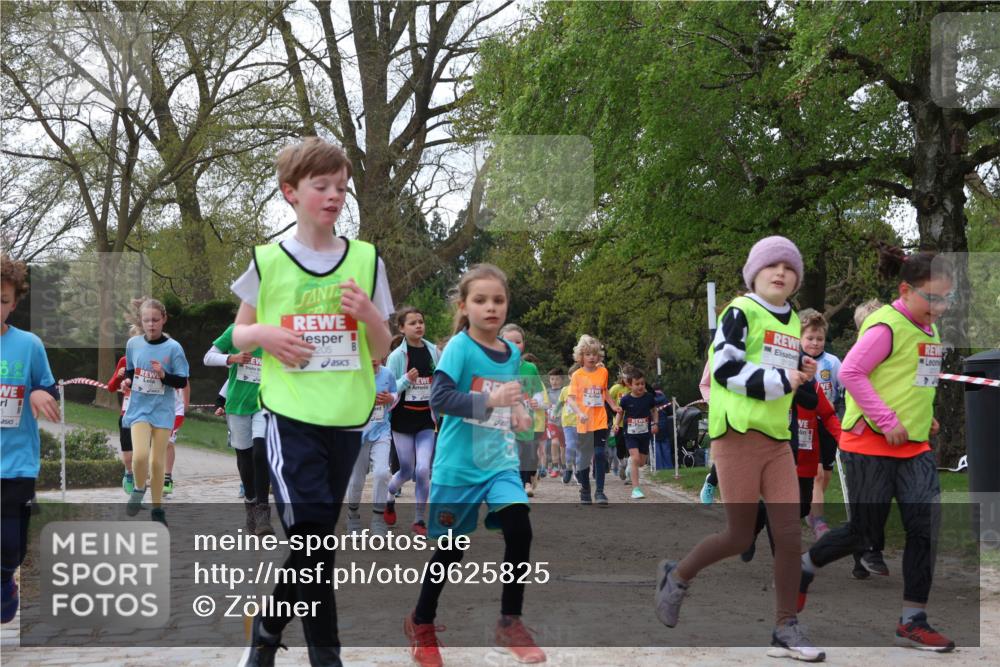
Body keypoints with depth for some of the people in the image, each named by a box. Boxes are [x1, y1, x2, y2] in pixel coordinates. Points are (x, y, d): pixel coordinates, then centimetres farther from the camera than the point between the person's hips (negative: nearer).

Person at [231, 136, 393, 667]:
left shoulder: (366, 259, 4)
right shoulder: (268, 261, 0)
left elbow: (382, 351, 7)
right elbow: (239, 334, 9)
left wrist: (370, 314, -13)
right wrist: (265, 334, -13)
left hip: (347, 416, 3)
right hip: (290, 414, -3)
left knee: (312, 537, 11)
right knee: (312, 534, -13)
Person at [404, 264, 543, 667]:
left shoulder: (512, 353, 6)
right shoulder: (459, 347, -13)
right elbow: (439, 398, -25)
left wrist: (518, 413, 1)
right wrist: (490, 401, -35)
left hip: (500, 461, 5)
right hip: (459, 464, -4)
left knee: (520, 530, -14)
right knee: (452, 547, 6)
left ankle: (510, 624, 4)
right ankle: (420, 623, 29)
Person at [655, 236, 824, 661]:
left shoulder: (793, 323, 17)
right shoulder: (741, 312, -7)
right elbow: (726, 369, -17)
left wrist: (803, 374, 6)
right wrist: (781, 381, -16)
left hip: (778, 439, 7)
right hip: (738, 434, -7)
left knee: (790, 535, -1)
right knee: (740, 537, -4)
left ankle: (785, 630, 7)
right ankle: (677, 577, 22)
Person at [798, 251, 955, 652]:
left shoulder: (928, 329, 10)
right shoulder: (886, 327, -17)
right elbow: (850, 372, -22)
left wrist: (924, 416, 12)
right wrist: (888, 421, -21)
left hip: (914, 445, 7)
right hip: (871, 444, -7)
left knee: (925, 525, -5)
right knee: (864, 533, 3)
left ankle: (912, 621, 2)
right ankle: (804, 565, 30)